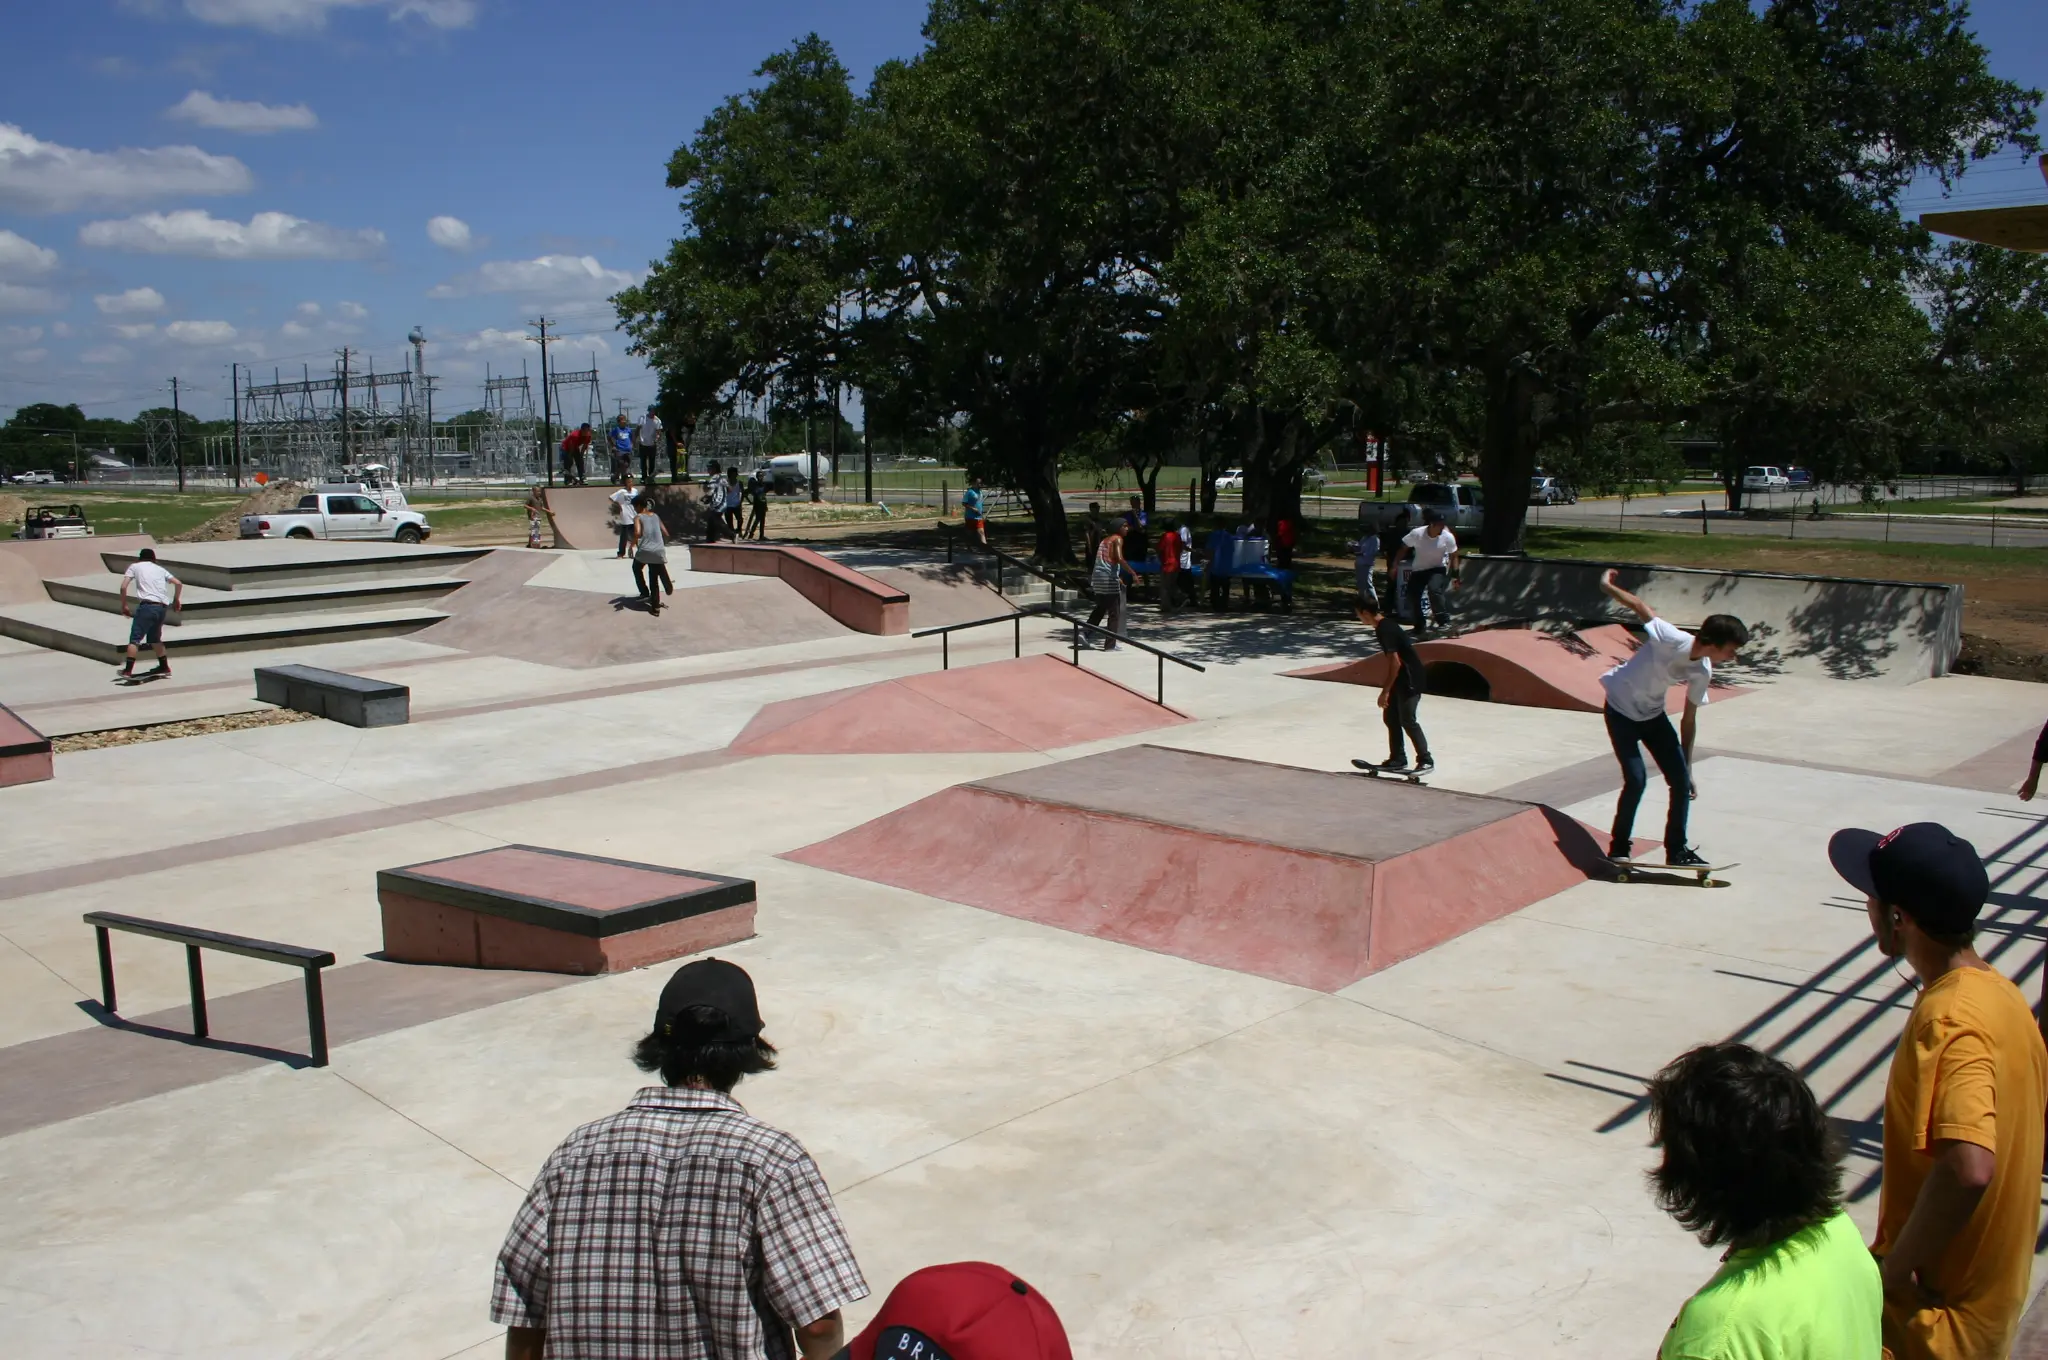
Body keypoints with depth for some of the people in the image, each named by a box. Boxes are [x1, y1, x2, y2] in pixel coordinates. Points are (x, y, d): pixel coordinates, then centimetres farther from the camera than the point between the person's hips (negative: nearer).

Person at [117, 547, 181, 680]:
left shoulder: (134, 566, 14)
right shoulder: (160, 569, 24)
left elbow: (123, 587, 3)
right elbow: (179, 583, 18)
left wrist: (124, 605, 12)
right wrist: (176, 599, 32)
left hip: (147, 605, -5)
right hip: (163, 607, 5)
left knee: (135, 638, -3)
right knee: (154, 638, 22)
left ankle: (127, 670, -8)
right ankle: (164, 667, 25)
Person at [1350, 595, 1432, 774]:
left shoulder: (1385, 630, -21)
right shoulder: (1385, 624, 9)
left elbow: (1396, 662, -24)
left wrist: (1385, 691, -20)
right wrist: (1387, 688, 22)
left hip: (1409, 679, -10)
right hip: (1402, 677, 10)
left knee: (1407, 720, -7)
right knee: (1390, 716, 13)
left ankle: (1426, 761, -1)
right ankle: (1398, 759, 20)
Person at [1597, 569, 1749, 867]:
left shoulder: (1702, 672, -11)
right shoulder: (1671, 639, -31)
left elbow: (1688, 720, 1)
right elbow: (1640, 606, -16)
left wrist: (1687, 768, 5)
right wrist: (1607, 586, -2)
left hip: (1653, 714, 6)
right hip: (1621, 709, -6)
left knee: (1680, 779, 0)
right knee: (1636, 780, -14)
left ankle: (1676, 849, 15)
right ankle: (1618, 848, 5)